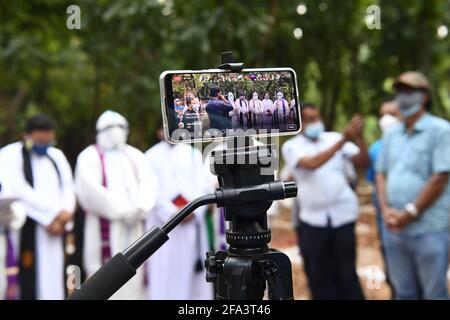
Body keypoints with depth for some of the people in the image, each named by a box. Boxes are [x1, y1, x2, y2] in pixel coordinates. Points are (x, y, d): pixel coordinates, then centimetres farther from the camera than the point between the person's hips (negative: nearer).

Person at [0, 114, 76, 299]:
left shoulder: (57, 156, 19)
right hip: (25, 232, -5)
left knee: (53, 284, 4)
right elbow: (19, 191, -12)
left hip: (55, 231, 5)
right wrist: (54, 213, -14)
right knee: (28, 285, -8)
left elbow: (68, 188, 11)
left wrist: (65, 212, -10)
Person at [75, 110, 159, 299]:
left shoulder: (134, 155, 18)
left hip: (135, 226, 4)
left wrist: (141, 209, -12)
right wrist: (121, 211, -15)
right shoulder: (89, 157, 5)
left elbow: (150, 183, 6)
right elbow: (91, 190, -9)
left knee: (135, 278, 2)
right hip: (106, 228, -4)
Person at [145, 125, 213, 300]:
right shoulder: (151, 156, 8)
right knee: (164, 272, -4)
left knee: (192, 270, 1)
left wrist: (194, 210, -9)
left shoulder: (194, 154, 16)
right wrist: (172, 213, -13)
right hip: (163, 223, -2)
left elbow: (204, 186, 7)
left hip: (192, 222, 2)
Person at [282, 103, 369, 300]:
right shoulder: (291, 146, -2)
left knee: (346, 273, 6)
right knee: (319, 276, 10)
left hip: (343, 215, 1)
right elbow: (312, 164, -22)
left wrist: (359, 138, -20)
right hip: (313, 219, 0)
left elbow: (363, 162, -2)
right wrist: (343, 140, -26)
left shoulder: (334, 137, 4)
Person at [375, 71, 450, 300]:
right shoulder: (392, 135, 14)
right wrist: (386, 209, -3)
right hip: (394, 229, 6)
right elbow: (381, 174, 14)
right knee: (404, 292, 14)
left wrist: (409, 213, -14)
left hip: (429, 230, -6)